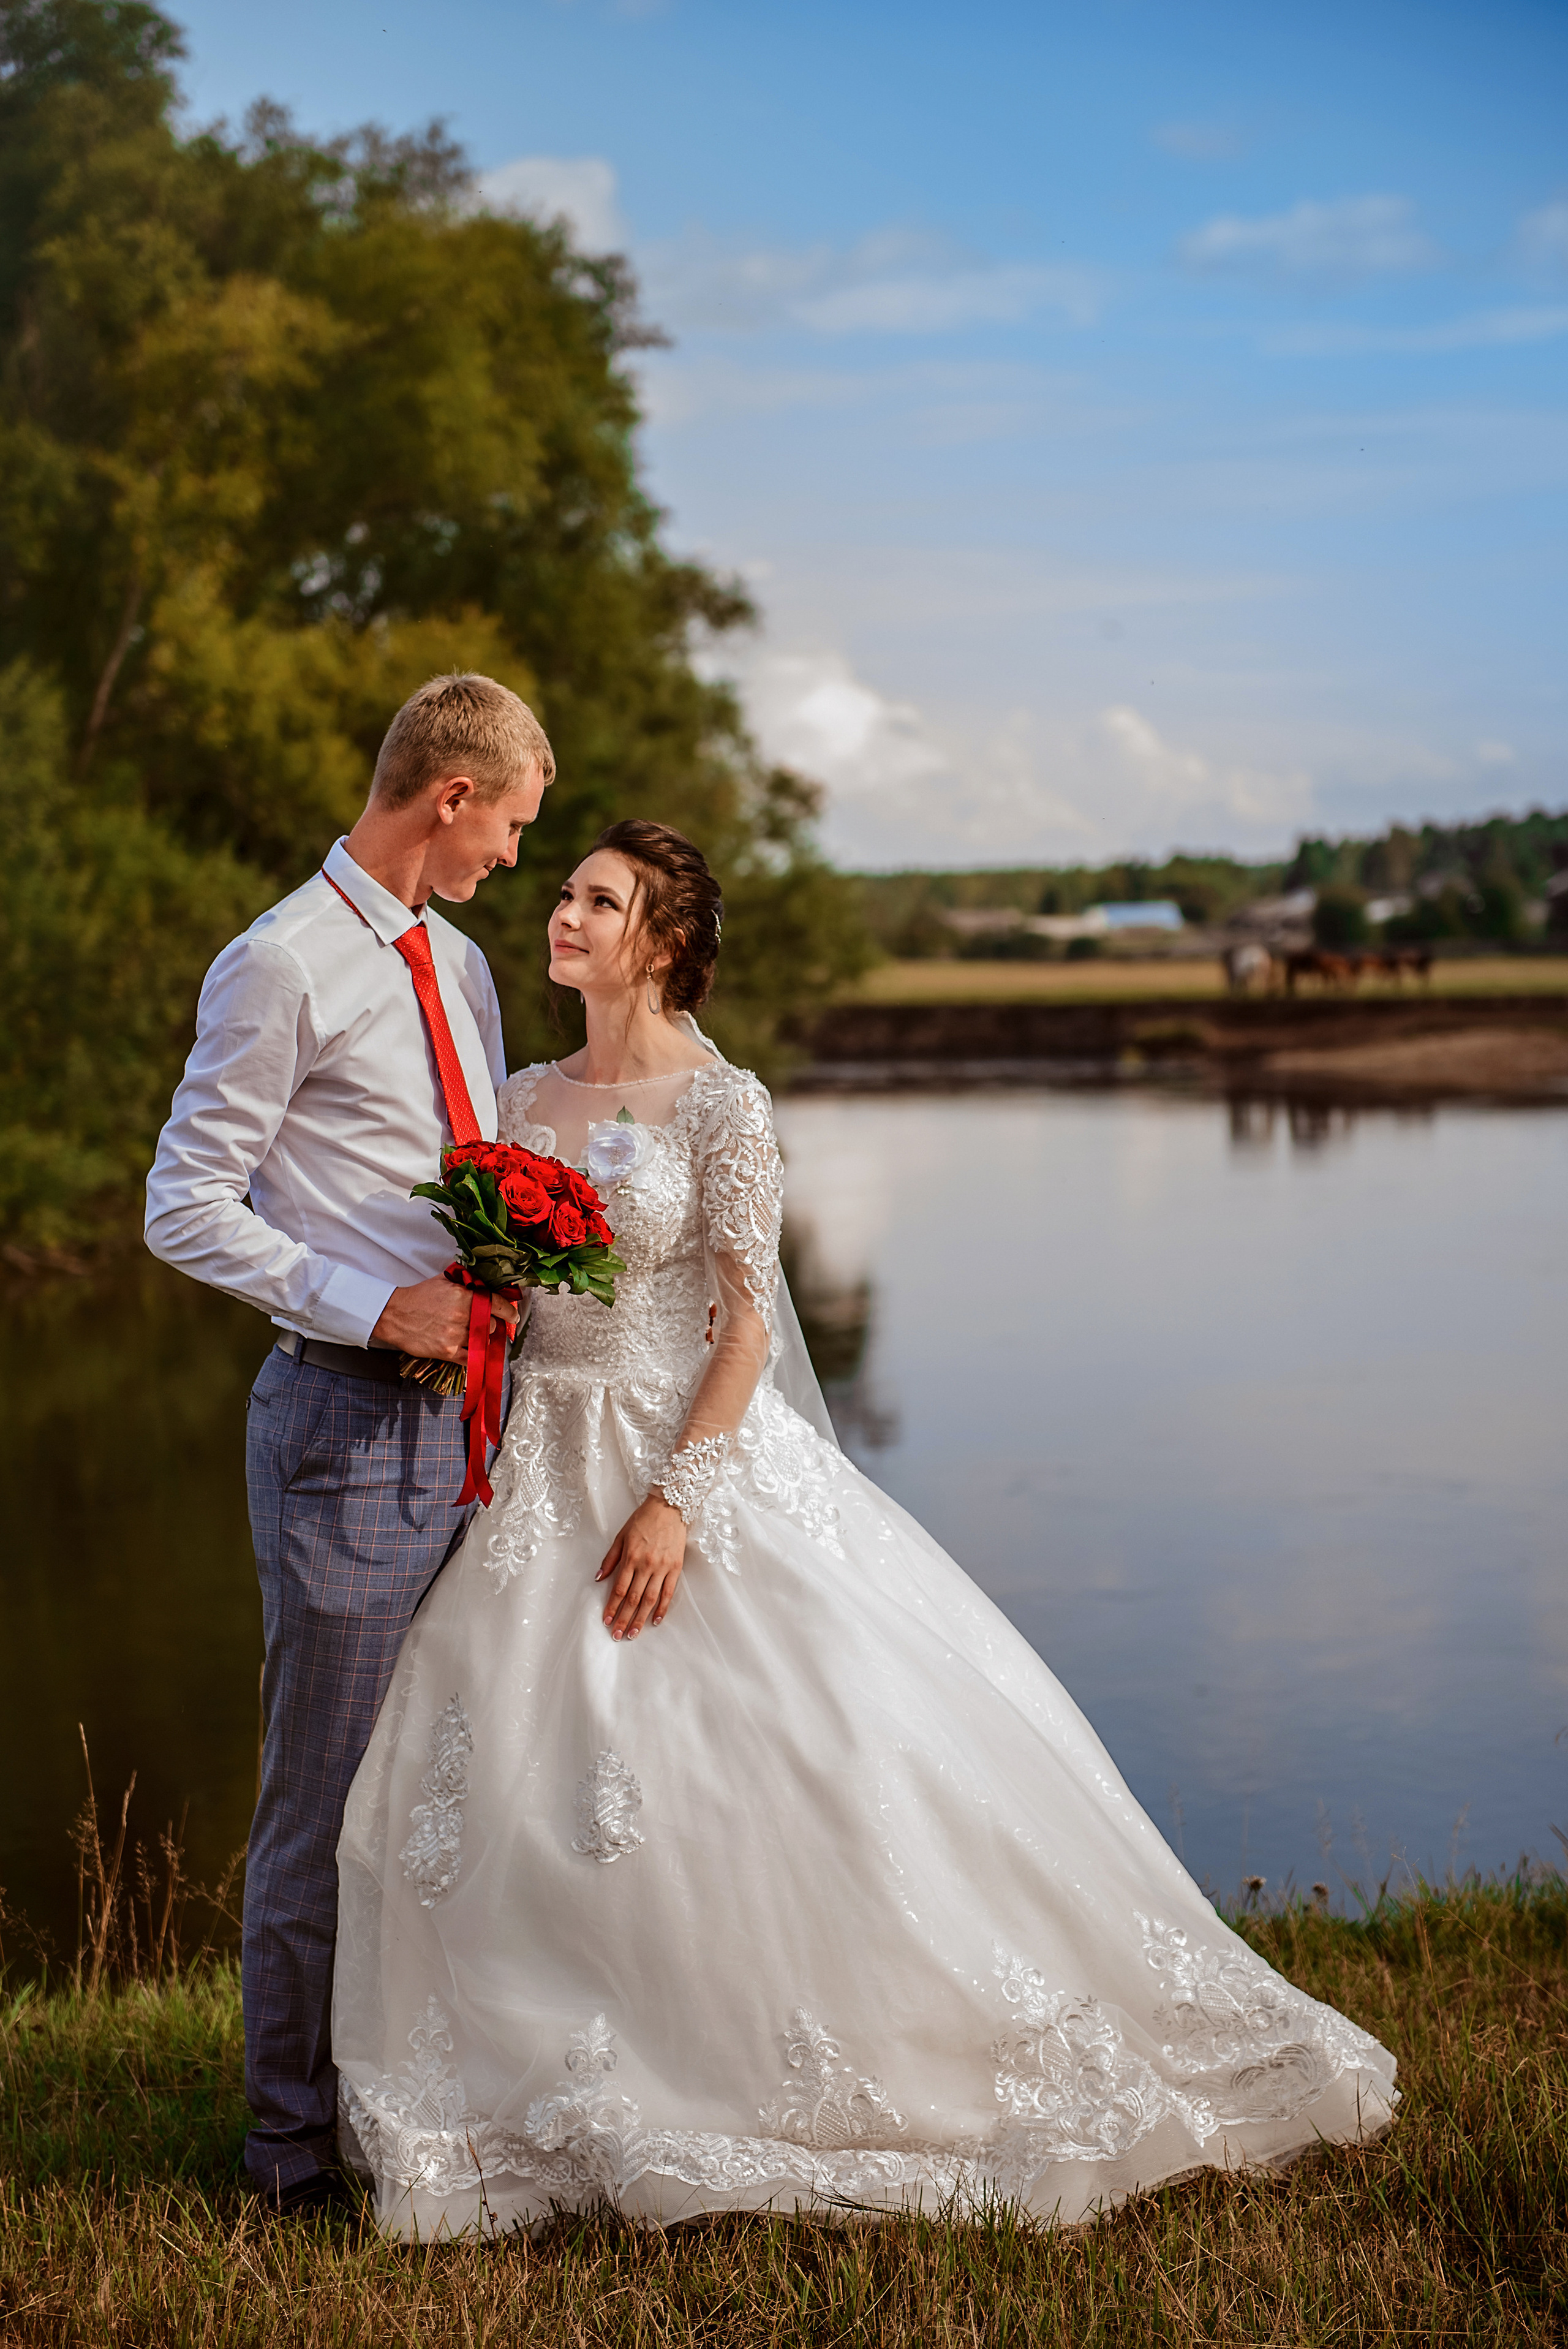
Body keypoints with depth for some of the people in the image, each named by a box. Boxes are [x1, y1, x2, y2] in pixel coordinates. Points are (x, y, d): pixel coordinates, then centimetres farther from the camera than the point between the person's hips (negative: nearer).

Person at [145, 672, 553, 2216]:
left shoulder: (460, 964, 15)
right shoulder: (281, 968, -10)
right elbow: (186, 1209, -12)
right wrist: (377, 1309, -17)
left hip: (469, 1414, 8)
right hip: (349, 1419, -8)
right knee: (327, 1797, 1)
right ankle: (297, 2142, 15)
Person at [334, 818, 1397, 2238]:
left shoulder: (722, 1105, -7)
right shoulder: (524, 1102, 10)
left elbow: (749, 1318, -11)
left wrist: (677, 1496, -18)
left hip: (702, 1451, -5)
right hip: (546, 1474, 6)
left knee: (814, 1747, -8)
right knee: (501, 1767, 2)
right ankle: (569, 2100, 16)